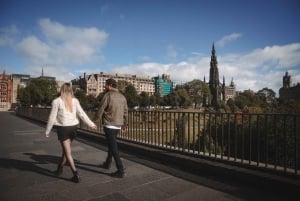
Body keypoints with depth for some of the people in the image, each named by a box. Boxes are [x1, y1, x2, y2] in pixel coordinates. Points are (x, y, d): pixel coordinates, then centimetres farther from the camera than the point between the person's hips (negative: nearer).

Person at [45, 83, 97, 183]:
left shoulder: (57, 101, -8)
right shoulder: (75, 101, -1)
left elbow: (52, 117, -5)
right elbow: (82, 114, -3)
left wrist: (47, 131, 5)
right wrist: (91, 124, 5)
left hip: (62, 128, -4)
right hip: (73, 127, 4)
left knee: (67, 152, 1)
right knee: (66, 149, 21)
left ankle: (75, 174, -3)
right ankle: (59, 169, 37)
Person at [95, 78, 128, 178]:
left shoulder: (108, 95, -11)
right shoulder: (122, 96, 9)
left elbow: (101, 109, -9)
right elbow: (125, 112, 11)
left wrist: (97, 118, 10)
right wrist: (124, 124, 22)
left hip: (109, 125, -7)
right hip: (118, 125, 7)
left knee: (113, 147, -4)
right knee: (111, 144, 23)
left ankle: (120, 170, -3)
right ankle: (107, 163, 38)